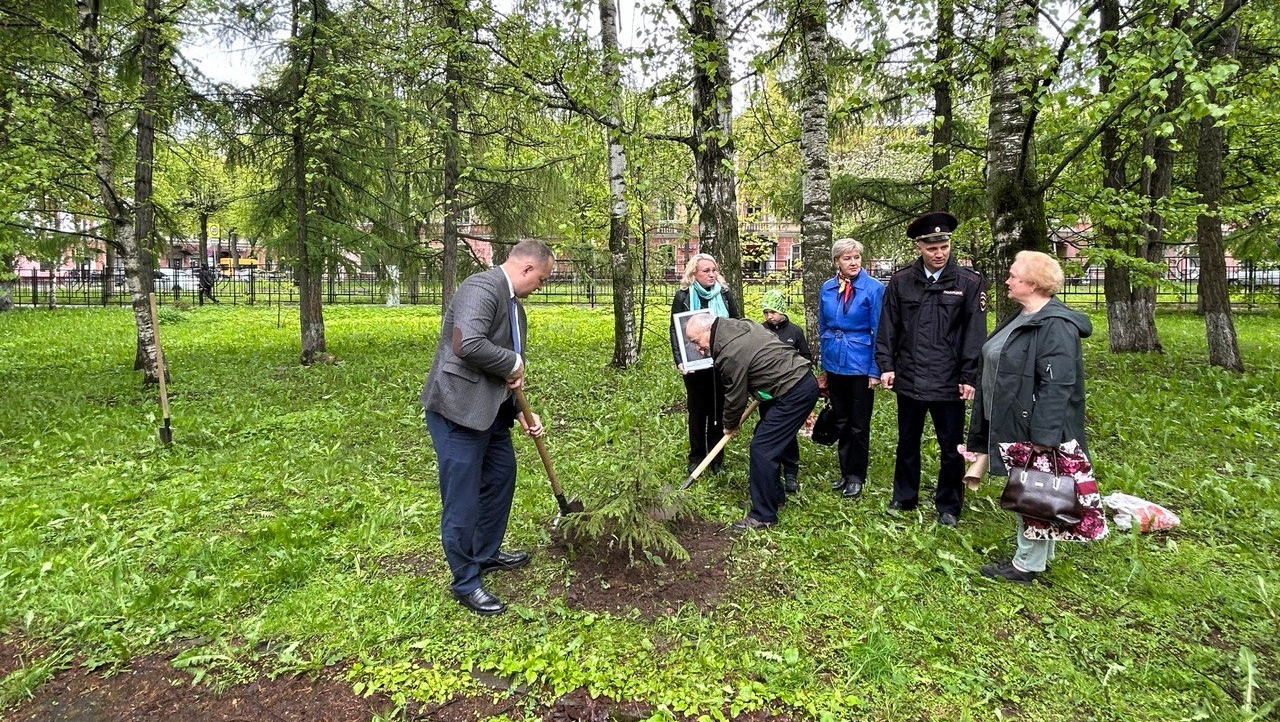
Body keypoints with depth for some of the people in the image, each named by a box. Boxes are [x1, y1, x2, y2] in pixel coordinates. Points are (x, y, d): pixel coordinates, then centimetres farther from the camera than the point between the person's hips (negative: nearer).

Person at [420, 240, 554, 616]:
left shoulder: (513, 303, 13)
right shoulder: (482, 287, -18)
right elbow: (468, 344, -33)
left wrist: (521, 411, 11)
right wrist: (514, 363, -18)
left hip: (491, 408, 10)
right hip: (458, 408, -10)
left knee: (501, 476, 22)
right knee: (463, 498, 0)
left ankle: (487, 553, 41)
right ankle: (466, 583, 16)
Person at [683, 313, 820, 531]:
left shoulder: (730, 354, -21)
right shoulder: (738, 325, 7)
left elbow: (735, 396, -9)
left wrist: (730, 425, 10)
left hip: (795, 393, -11)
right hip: (800, 380, 11)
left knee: (762, 448, -9)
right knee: (766, 439, 19)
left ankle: (763, 516, -1)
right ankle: (774, 495, 34)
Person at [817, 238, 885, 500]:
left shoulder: (874, 288, -11)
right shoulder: (827, 289, 2)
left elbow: (878, 331, -10)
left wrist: (875, 370, -12)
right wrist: (823, 363, 12)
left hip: (860, 365, -4)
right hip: (834, 363, 5)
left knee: (859, 425, 7)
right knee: (841, 422, 16)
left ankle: (856, 476, 20)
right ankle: (845, 471, 29)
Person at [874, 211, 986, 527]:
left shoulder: (968, 283, -3)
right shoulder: (900, 282, 2)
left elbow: (975, 334, -4)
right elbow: (888, 327, 5)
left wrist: (969, 377, -8)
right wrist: (886, 365, 0)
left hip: (949, 382, -2)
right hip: (909, 379, 2)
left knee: (951, 448, 8)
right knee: (907, 443, 17)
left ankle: (948, 506, 24)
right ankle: (904, 498, 32)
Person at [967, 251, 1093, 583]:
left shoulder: (1055, 326, -21)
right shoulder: (1021, 317, 11)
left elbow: (1057, 386, -26)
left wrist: (1042, 438, -27)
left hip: (1033, 429, -10)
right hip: (1011, 424, 10)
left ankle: (1027, 565, 15)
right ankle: (1039, 554, 32)